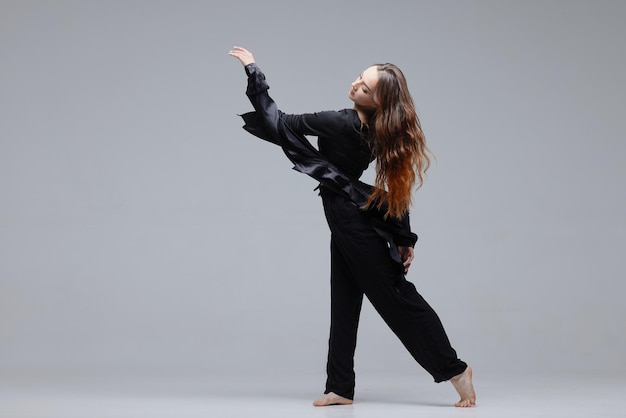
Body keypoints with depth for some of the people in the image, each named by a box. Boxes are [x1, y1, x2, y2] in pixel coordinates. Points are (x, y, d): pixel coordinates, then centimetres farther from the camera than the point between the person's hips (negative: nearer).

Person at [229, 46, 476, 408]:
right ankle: (341, 388, 14)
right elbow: (395, 184, 1)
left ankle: (454, 369, 6)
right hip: (356, 218, 9)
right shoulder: (383, 130, -3)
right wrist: (404, 238, 7)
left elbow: (282, 125, -17)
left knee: (397, 296, -1)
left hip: (351, 220, -9)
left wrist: (253, 71, -12)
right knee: (345, 304, 11)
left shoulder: (341, 125, -25)